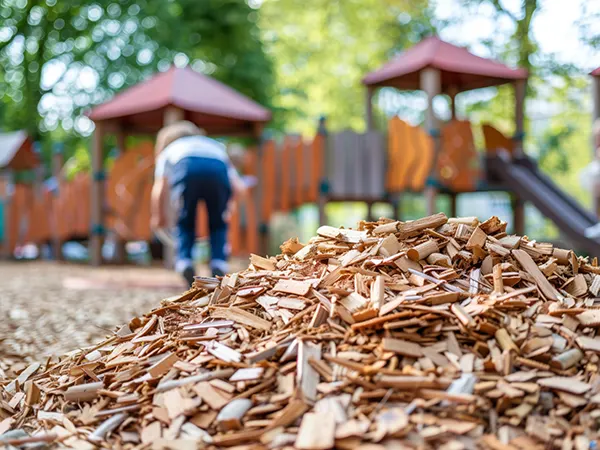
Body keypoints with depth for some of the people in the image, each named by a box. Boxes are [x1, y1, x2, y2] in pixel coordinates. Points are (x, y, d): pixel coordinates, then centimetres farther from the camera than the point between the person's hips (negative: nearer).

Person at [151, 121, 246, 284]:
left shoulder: (167, 150, 39)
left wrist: (159, 217, 41)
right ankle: (219, 267, 6)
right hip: (218, 168, 1)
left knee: (185, 224, 21)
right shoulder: (216, 145, 44)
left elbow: (158, 192, 26)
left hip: (186, 168, -1)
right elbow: (239, 188, 26)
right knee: (218, 224, 22)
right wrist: (229, 204, 41)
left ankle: (184, 264, 4)